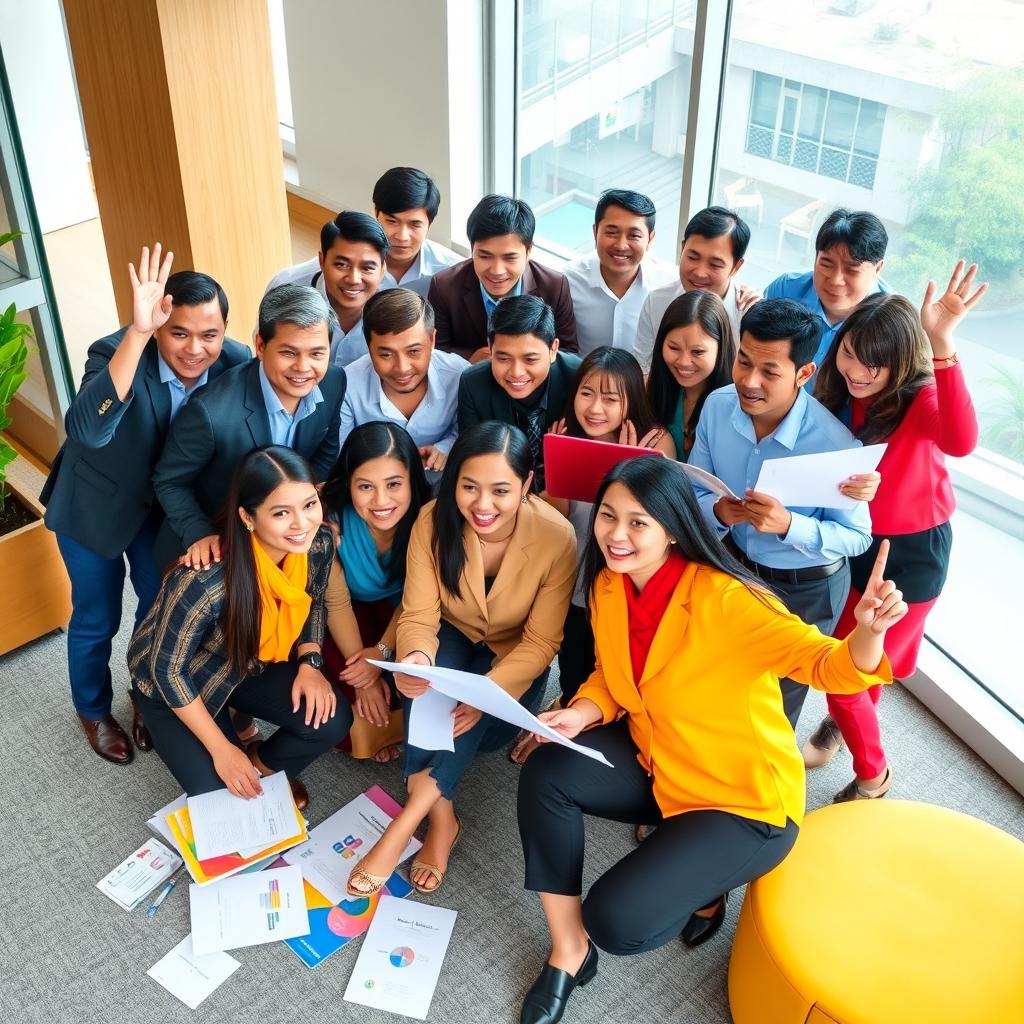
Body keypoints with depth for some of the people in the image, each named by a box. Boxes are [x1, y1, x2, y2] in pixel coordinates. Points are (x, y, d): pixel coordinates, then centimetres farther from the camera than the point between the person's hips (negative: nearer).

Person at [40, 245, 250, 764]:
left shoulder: (236, 363, -26)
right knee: (97, 619, 14)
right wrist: (137, 333, -61)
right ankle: (94, 711, 43)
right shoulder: (115, 352, -35)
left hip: (165, 502, 3)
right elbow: (87, 430, -54)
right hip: (94, 503, -3)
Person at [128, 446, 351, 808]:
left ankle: (263, 766, 15)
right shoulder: (204, 579, -39)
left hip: (249, 665, 5)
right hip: (174, 683, -5)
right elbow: (167, 669, -25)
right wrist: (221, 749, -19)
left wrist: (309, 662, -16)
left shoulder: (319, 544, -22)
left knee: (331, 722, -16)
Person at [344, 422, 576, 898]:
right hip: (453, 639, 0)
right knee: (425, 679, -32)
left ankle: (406, 822, -21)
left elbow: (541, 642, -20)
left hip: (513, 656, 0)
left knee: (483, 728, -29)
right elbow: (418, 616, -19)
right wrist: (414, 658, -43)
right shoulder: (434, 521, -22)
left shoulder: (556, 537, -27)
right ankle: (440, 818, -28)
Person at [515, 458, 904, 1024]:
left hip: (747, 799, -6)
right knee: (545, 776, -16)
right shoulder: (608, 585, -8)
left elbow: (827, 665, -35)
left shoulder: (723, 600, -30)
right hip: (656, 762, 7)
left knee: (616, 920, -19)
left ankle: (705, 876, 16)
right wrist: (582, 713, -12)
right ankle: (568, 954, 2)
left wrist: (867, 632, -58)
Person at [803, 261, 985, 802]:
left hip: (912, 552, -4)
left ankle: (872, 776, 28)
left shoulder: (922, 398, -24)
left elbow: (960, 442, -46)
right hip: (851, 541, 4)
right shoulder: (838, 394, -9)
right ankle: (844, 723, 50)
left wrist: (942, 345, -56)